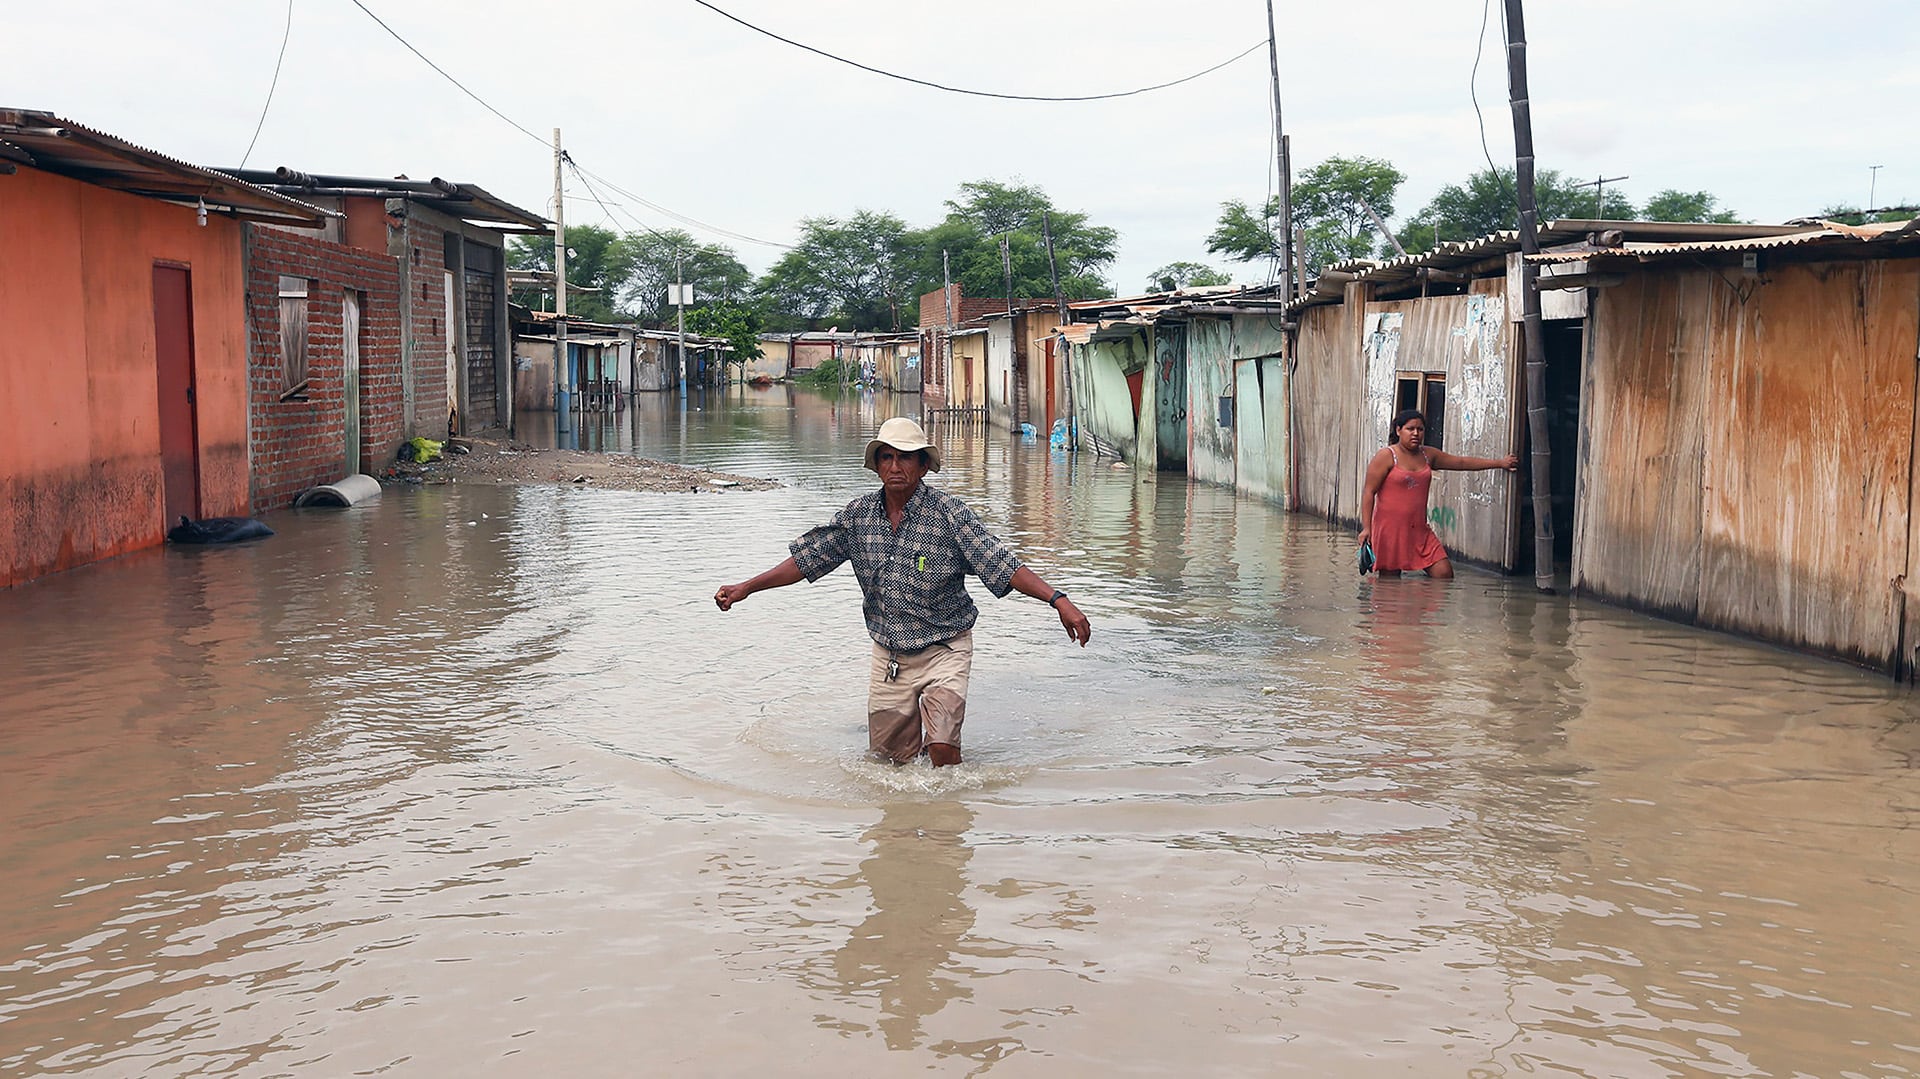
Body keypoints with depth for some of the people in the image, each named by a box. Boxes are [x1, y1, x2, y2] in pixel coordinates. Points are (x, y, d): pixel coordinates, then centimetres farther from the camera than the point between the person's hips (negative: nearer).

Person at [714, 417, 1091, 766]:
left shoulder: (949, 514, -14)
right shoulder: (858, 515, -1)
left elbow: (1002, 565, -20)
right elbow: (806, 559, 7)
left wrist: (1058, 599, -32)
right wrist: (745, 588, 4)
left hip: (943, 650, -4)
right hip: (888, 655, 4)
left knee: (942, 749, -17)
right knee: (892, 759, 10)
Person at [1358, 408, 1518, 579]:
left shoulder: (1427, 455, 12)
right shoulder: (1386, 456, -6)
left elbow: (1462, 463, 19)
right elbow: (1369, 492, -9)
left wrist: (1499, 463, 18)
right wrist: (1366, 528, -16)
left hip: (1419, 529, 6)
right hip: (1390, 529, -6)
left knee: (1444, 574, -5)